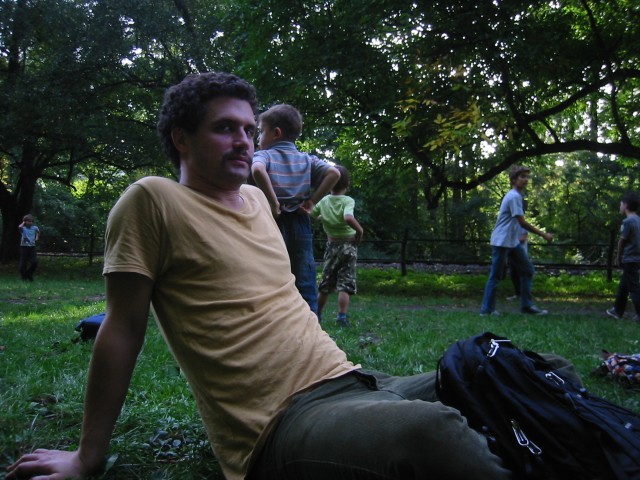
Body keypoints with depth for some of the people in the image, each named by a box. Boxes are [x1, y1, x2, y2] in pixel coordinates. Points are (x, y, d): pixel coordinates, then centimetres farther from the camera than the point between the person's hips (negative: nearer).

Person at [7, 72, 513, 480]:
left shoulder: (256, 198, 18)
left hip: (353, 381, 8)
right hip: (280, 425, -8)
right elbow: (123, 329, -2)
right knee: (431, 429, -34)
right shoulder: (152, 200, -3)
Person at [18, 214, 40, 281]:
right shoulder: (23, 228, -5)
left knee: (35, 262, -6)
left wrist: (37, 238, 15)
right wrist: (23, 222, -11)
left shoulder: (35, 228, 4)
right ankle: (24, 276, 19)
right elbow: (19, 227, -30)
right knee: (23, 263, 0)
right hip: (24, 247, -2)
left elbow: (38, 232, 27)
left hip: (32, 247, 2)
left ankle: (29, 274, 19)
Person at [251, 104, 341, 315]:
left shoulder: (263, 155, -2)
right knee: (306, 286, 8)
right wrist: (312, 201, -1)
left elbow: (257, 170, -26)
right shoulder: (307, 159, 9)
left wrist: (273, 202, -18)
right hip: (300, 225, 3)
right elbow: (333, 173, -5)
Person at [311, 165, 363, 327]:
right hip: (348, 245, -4)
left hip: (331, 245, 4)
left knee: (326, 282, 16)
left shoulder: (323, 201, -3)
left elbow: (310, 215, 4)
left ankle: (317, 314, 27)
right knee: (345, 283, -2)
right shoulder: (348, 201, -15)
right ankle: (342, 316, -8)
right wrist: (359, 231, -20)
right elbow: (348, 218, -34)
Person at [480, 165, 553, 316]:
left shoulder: (516, 195, 14)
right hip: (501, 242, -9)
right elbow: (522, 222, -20)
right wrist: (544, 235, -15)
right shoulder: (514, 196, -16)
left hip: (513, 242, 10)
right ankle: (487, 309, 5)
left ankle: (526, 305, 13)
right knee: (496, 276, -3)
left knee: (528, 269, 8)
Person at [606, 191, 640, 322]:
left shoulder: (627, 221, -17)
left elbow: (621, 241, -11)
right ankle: (618, 310, 25)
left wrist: (618, 257, 3)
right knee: (623, 286, 17)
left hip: (629, 260, -9)